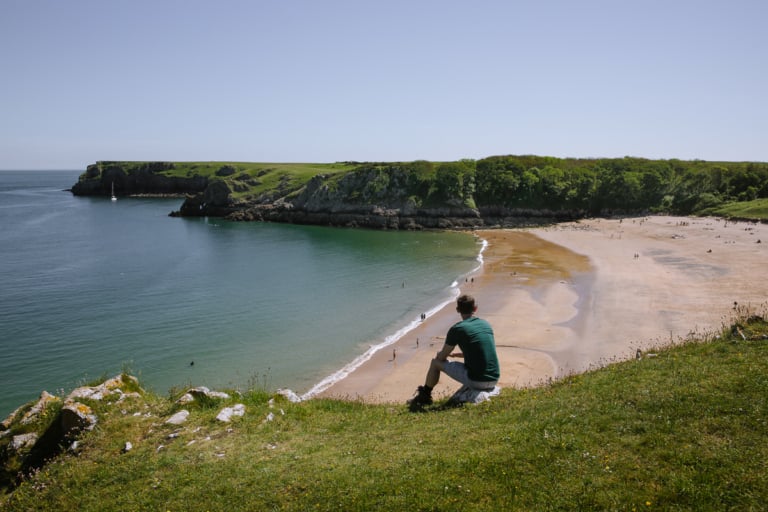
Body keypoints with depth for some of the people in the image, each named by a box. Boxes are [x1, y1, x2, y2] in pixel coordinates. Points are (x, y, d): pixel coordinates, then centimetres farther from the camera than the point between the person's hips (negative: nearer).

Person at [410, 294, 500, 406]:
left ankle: (424, 397, 29)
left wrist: (439, 353, 29)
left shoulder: (457, 329, -6)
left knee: (436, 362, 14)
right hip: (494, 381, 6)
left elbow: (441, 357, 4)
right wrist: (455, 354, 35)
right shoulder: (486, 325, 11)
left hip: (475, 382, -6)